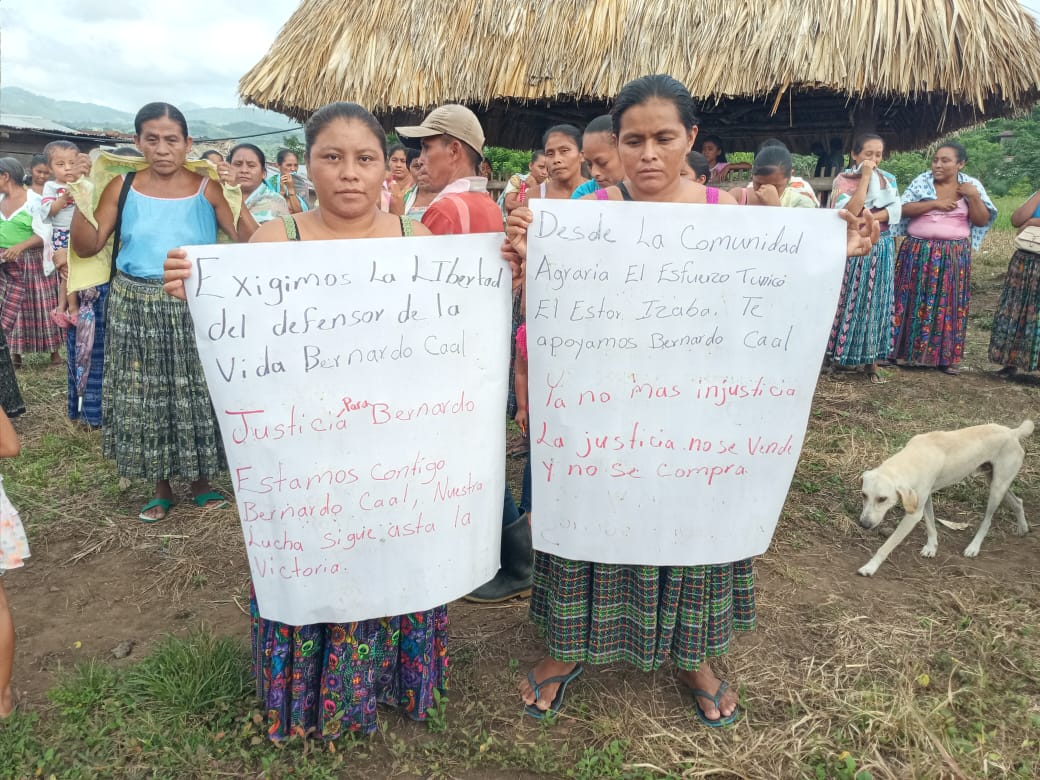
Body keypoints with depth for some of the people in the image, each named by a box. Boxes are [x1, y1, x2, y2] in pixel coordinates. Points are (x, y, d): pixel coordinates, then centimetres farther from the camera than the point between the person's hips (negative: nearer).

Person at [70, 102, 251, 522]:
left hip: (194, 307, -2)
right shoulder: (122, 187, 2)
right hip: (136, 308, 2)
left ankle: (201, 481, 24)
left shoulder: (208, 189, -3)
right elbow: (87, 247, 2)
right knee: (145, 398, 8)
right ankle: (161, 487, 24)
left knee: (196, 394, 6)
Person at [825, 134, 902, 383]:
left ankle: (872, 361, 10)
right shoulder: (844, 179, -7)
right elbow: (850, 212, -22)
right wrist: (865, 176, -19)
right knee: (849, 300, 0)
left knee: (876, 302, 5)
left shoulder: (889, 179, 7)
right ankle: (838, 354, 11)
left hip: (881, 248, 4)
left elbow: (896, 212, -3)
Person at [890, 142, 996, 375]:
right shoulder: (921, 181, 1)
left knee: (948, 304, 3)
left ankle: (945, 357, 12)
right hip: (918, 252, 0)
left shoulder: (971, 185, 3)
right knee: (913, 301, 2)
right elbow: (903, 209, -8)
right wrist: (934, 203, -15)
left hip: (953, 256, 0)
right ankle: (903, 349, 12)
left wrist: (973, 196, -14)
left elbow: (982, 221, -1)